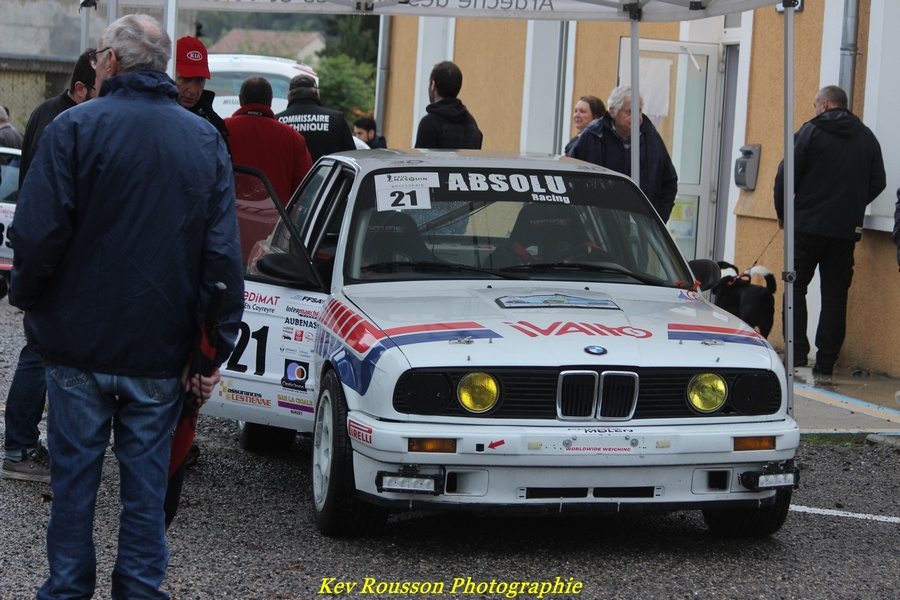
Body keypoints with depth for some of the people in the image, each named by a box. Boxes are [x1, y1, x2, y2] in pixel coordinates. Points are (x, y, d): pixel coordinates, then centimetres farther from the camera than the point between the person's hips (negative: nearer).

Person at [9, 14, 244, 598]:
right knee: (146, 482, 9)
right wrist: (213, 349, 2)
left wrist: (26, 294, 5)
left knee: (75, 475, 9)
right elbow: (223, 255, 0)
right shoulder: (206, 140, 4)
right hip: (162, 352, 3)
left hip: (79, 340, -2)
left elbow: (37, 236, -14)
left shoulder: (75, 127, -8)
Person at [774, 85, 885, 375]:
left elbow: (786, 176, -8)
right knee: (835, 294, 7)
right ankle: (826, 361, 5)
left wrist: (782, 213, 6)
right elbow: (878, 183, 10)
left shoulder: (811, 131, -6)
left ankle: (797, 355, -6)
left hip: (808, 224, -4)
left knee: (796, 287, 4)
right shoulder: (866, 137, 9)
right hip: (847, 229, 4)